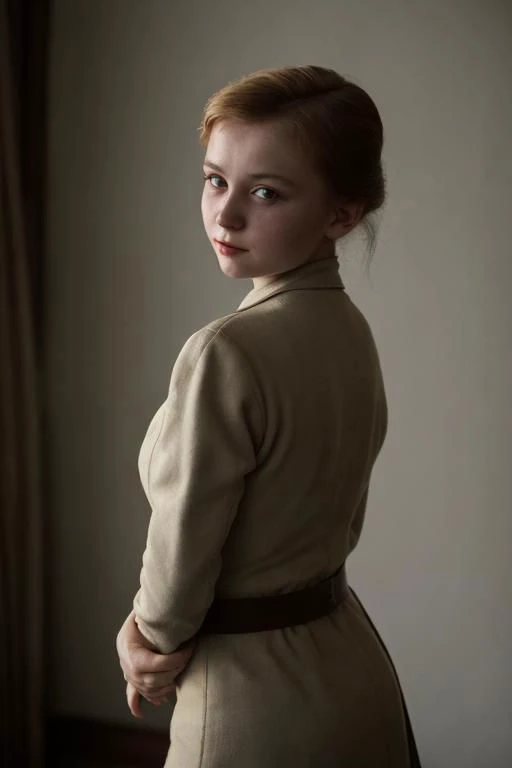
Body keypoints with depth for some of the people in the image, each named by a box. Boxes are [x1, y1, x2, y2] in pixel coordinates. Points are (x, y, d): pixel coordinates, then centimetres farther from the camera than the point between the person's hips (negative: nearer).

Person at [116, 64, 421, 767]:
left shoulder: (226, 354, -27)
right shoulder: (351, 330, -1)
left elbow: (183, 545, -18)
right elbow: (333, 517, 4)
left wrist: (154, 636, 3)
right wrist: (161, 626, 2)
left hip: (258, 698, -7)